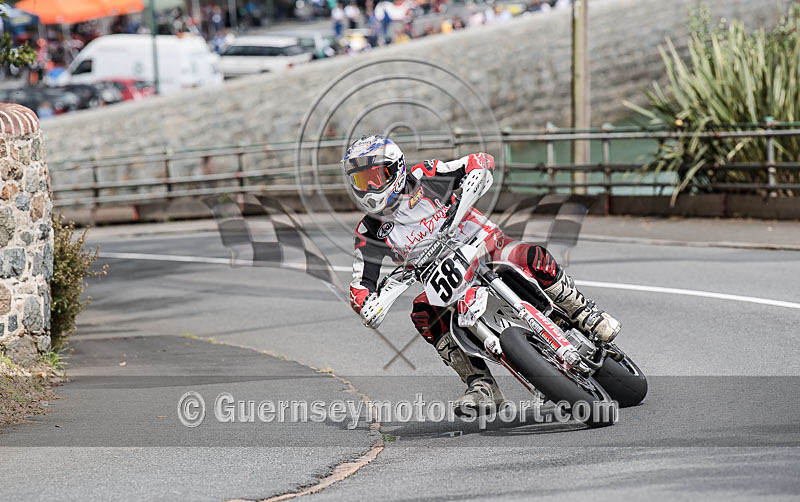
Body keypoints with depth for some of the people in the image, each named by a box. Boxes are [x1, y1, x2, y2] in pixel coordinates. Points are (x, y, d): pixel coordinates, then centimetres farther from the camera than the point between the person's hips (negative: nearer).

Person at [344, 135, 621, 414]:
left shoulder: (422, 179, -8)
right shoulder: (370, 232, -1)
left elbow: (481, 162, -9)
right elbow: (361, 284, -1)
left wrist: (468, 190, -29)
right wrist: (369, 310, -23)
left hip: (487, 248, -3)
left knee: (532, 258, -32)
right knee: (422, 312, -27)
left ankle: (586, 316, -14)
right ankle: (481, 384, -25)